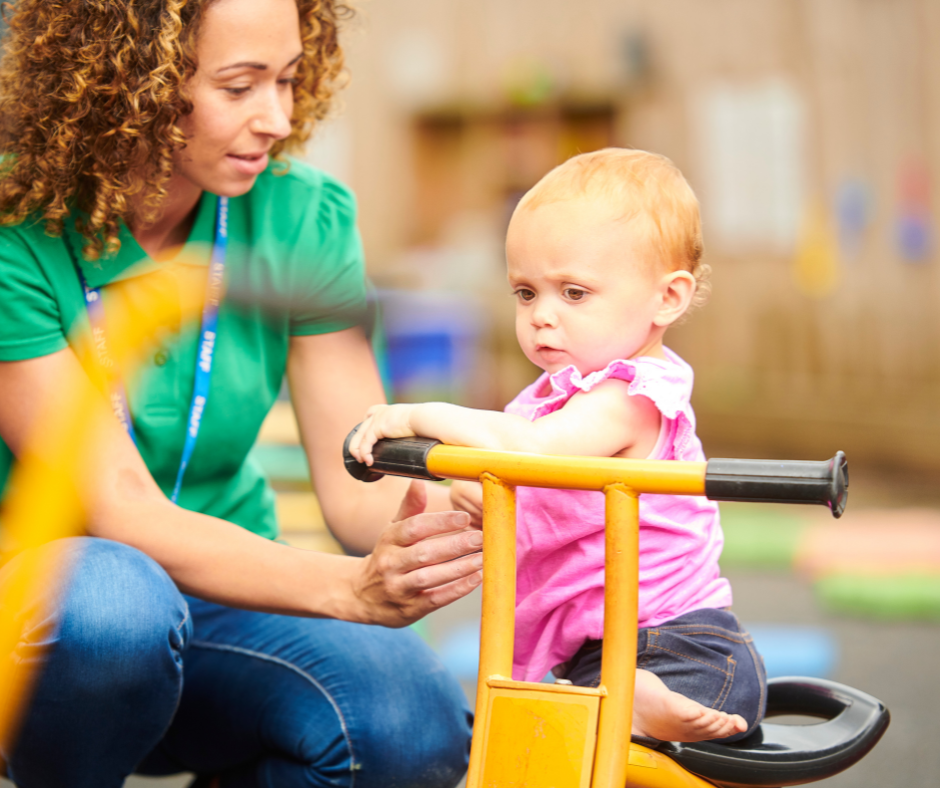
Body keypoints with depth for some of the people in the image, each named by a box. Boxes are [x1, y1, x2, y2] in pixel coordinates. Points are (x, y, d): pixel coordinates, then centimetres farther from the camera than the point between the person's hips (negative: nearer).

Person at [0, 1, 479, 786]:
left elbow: (360, 483, -8)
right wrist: (349, 588, -40)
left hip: (220, 601, 3)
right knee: (113, 597, -39)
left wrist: (452, 519, -33)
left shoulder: (302, 215, -5)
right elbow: (122, 515, -24)